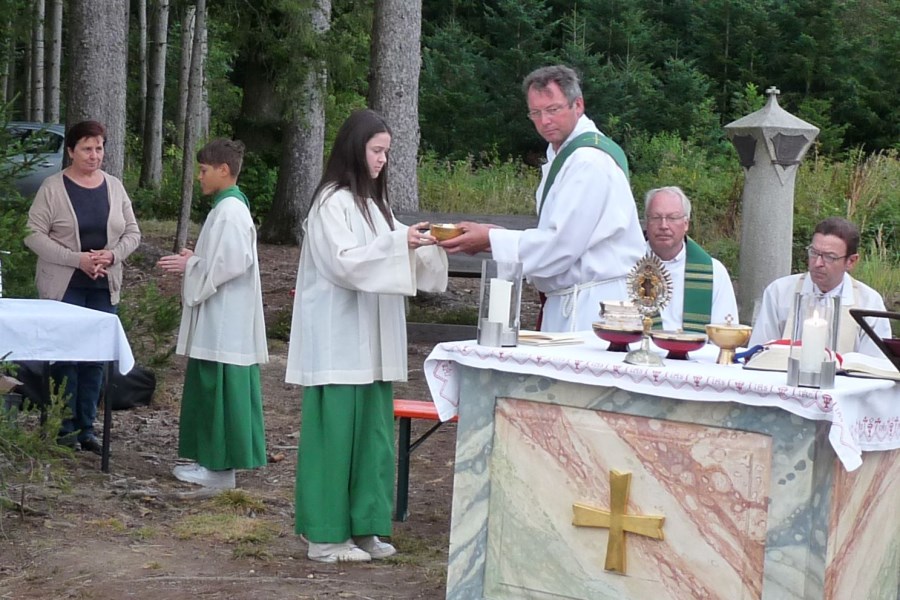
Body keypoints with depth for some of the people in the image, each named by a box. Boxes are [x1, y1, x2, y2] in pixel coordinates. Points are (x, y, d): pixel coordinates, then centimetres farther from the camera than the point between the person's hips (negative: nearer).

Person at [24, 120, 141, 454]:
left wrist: (112, 255, -10)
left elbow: (132, 233, 11)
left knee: (96, 358, 4)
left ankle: (86, 427, 13)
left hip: (104, 288, 4)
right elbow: (34, 234, -9)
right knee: (66, 356, -3)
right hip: (64, 287, -4)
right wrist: (77, 259, -18)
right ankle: (66, 428, 7)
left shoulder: (114, 187, 8)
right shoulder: (53, 188, -5)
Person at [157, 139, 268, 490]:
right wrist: (194, 258, 9)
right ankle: (214, 460, 20)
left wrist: (189, 266, -13)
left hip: (225, 324, -10)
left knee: (219, 391, -5)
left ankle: (220, 468, 0)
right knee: (212, 391, 14)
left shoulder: (230, 211, -17)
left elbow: (231, 264, -23)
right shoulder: (230, 207, 14)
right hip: (221, 320, 10)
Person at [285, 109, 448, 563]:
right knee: (336, 432, -5)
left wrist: (422, 245, 2)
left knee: (372, 433, 9)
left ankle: (363, 526, 16)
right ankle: (326, 535, 1)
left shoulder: (372, 202, 16)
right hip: (338, 341, -8)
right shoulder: (332, 202, -9)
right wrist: (397, 243, -23)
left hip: (372, 342, 8)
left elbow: (385, 262, 18)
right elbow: (344, 263, -18)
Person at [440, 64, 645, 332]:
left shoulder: (591, 161, -17)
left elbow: (562, 243, -21)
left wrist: (491, 240, -14)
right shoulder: (560, 153, 16)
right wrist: (500, 236, 4)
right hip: (566, 300, 10)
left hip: (594, 306, -10)